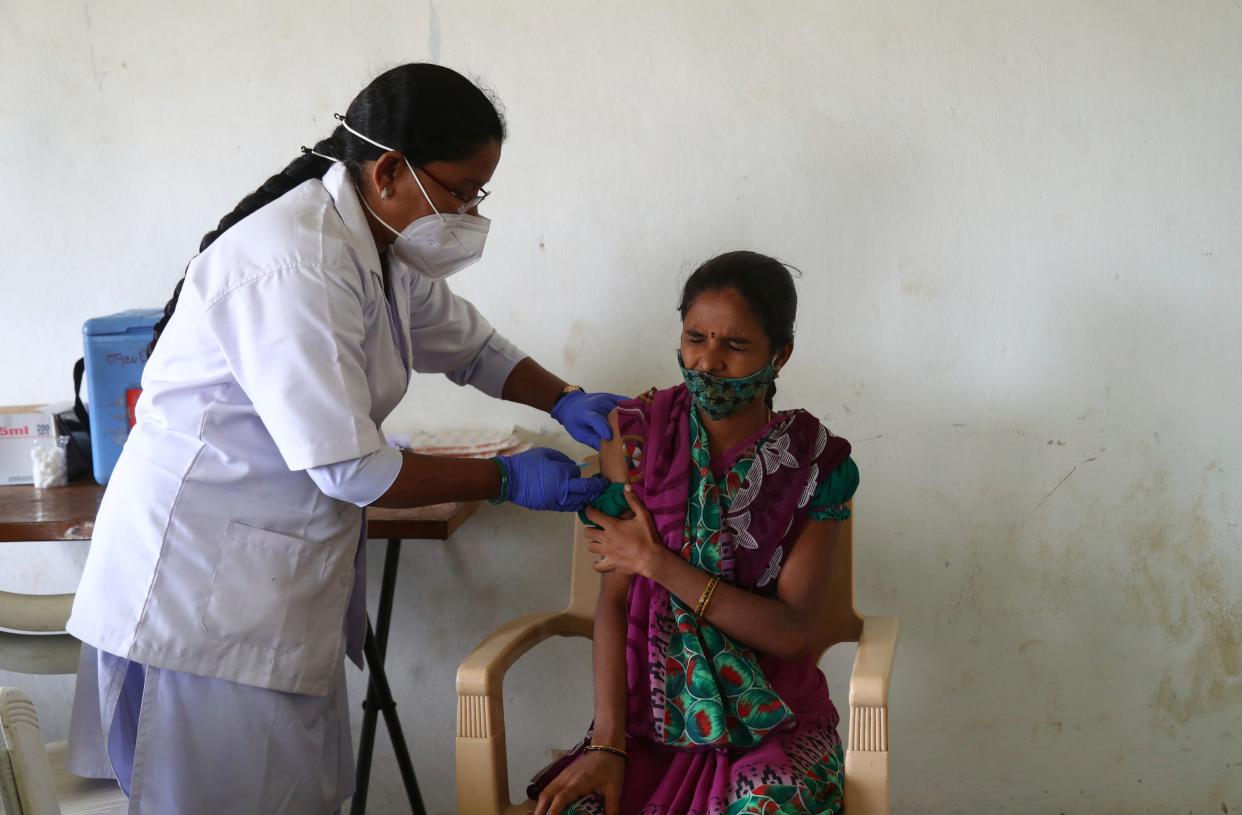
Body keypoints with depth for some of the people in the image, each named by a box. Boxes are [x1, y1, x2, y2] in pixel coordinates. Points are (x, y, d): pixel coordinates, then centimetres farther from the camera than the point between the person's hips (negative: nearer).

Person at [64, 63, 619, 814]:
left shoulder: (384, 249, 6)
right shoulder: (295, 267, -24)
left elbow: (473, 348, 22)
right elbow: (349, 468, -24)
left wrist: (564, 402, 4)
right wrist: (509, 480, -13)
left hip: (281, 577, 9)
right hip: (203, 581, -9)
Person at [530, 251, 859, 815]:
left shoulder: (814, 462, -5)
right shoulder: (637, 431, -1)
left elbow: (794, 632, -12)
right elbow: (615, 600, -4)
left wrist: (656, 562, -16)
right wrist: (606, 744, -15)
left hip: (772, 724, -1)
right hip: (653, 719, 1)